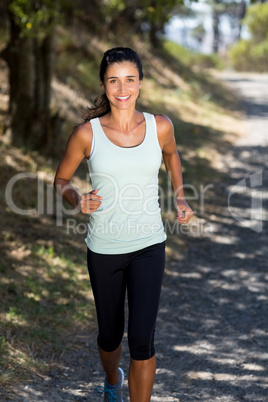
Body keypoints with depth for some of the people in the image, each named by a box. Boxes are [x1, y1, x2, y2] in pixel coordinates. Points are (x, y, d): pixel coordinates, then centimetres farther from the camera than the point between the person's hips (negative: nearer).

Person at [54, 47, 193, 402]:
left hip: (148, 246, 0)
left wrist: (180, 198, 8)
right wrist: (77, 200, -17)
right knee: (110, 335, 17)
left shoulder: (160, 126, -6)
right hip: (104, 249, 0)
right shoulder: (87, 133, -10)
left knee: (142, 339, -11)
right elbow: (61, 180, 3)